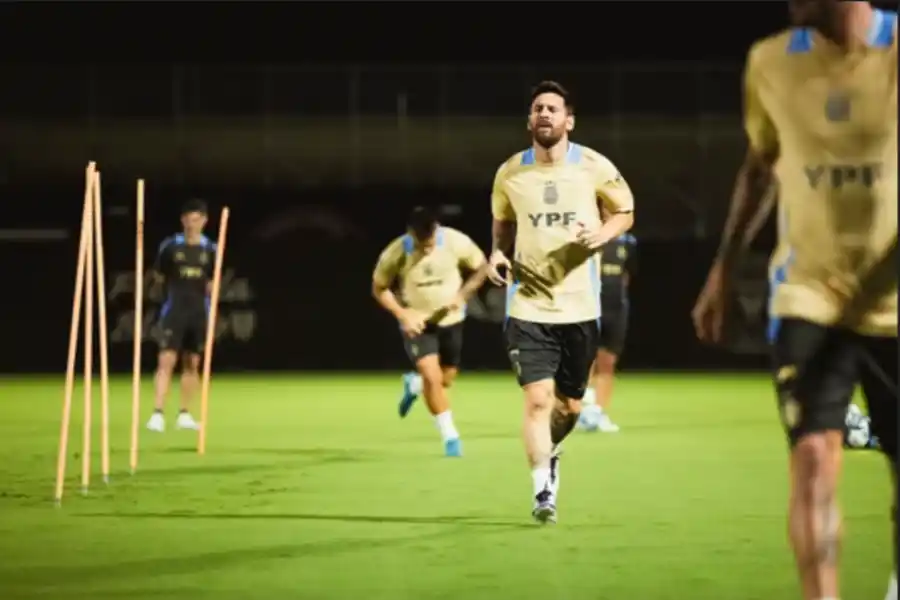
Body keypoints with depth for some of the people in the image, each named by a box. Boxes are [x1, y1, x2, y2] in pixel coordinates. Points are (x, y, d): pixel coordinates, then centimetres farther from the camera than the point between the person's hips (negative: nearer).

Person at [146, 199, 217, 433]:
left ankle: (185, 415, 19)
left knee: (192, 364, 8)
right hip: (174, 310, -3)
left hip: (199, 312, 3)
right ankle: (158, 414, -15)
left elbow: (211, 283, 10)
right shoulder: (170, 246, -1)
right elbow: (157, 276, 10)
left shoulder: (210, 249, 5)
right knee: (166, 360, -12)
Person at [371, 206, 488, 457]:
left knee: (446, 380, 13)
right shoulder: (395, 254, -23)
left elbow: (481, 267, -4)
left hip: (450, 319, 3)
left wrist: (462, 295, -18)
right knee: (432, 376, -18)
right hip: (416, 322, -2)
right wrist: (402, 314, -21)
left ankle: (414, 384, 49)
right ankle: (450, 436, -3)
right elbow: (379, 289, -7)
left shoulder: (456, 242, -22)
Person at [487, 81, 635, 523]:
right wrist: (498, 253, -2)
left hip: (580, 307, 1)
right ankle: (543, 491, -6)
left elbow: (625, 212, 8)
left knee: (569, 406, 11)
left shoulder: (594, 167, -4)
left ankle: (549, 452, 44)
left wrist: (601, 235, -12)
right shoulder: (510, 173, 1)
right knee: (538, 399, -15)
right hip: (528, 307, -1)